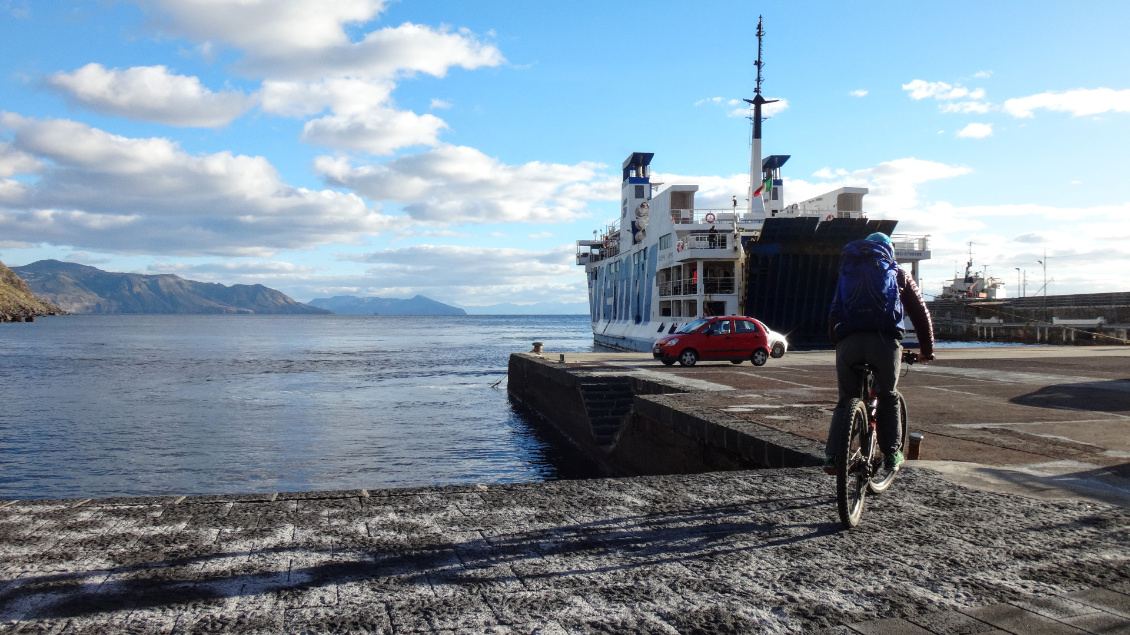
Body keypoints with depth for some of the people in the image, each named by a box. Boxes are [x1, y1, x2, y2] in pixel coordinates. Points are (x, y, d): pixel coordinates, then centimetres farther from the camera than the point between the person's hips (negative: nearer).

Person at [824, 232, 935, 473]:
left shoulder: (847, 272, 29)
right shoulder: (898, 274, 24)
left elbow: (833, 314, 29)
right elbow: (920, 313, 26)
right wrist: (927, 350, 35)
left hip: (848, 342, 1)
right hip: (885, 340, -1)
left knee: (846, 401, 15)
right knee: (888, 398, 20)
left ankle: (833, 456, 3)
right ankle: (892, 456, 20)